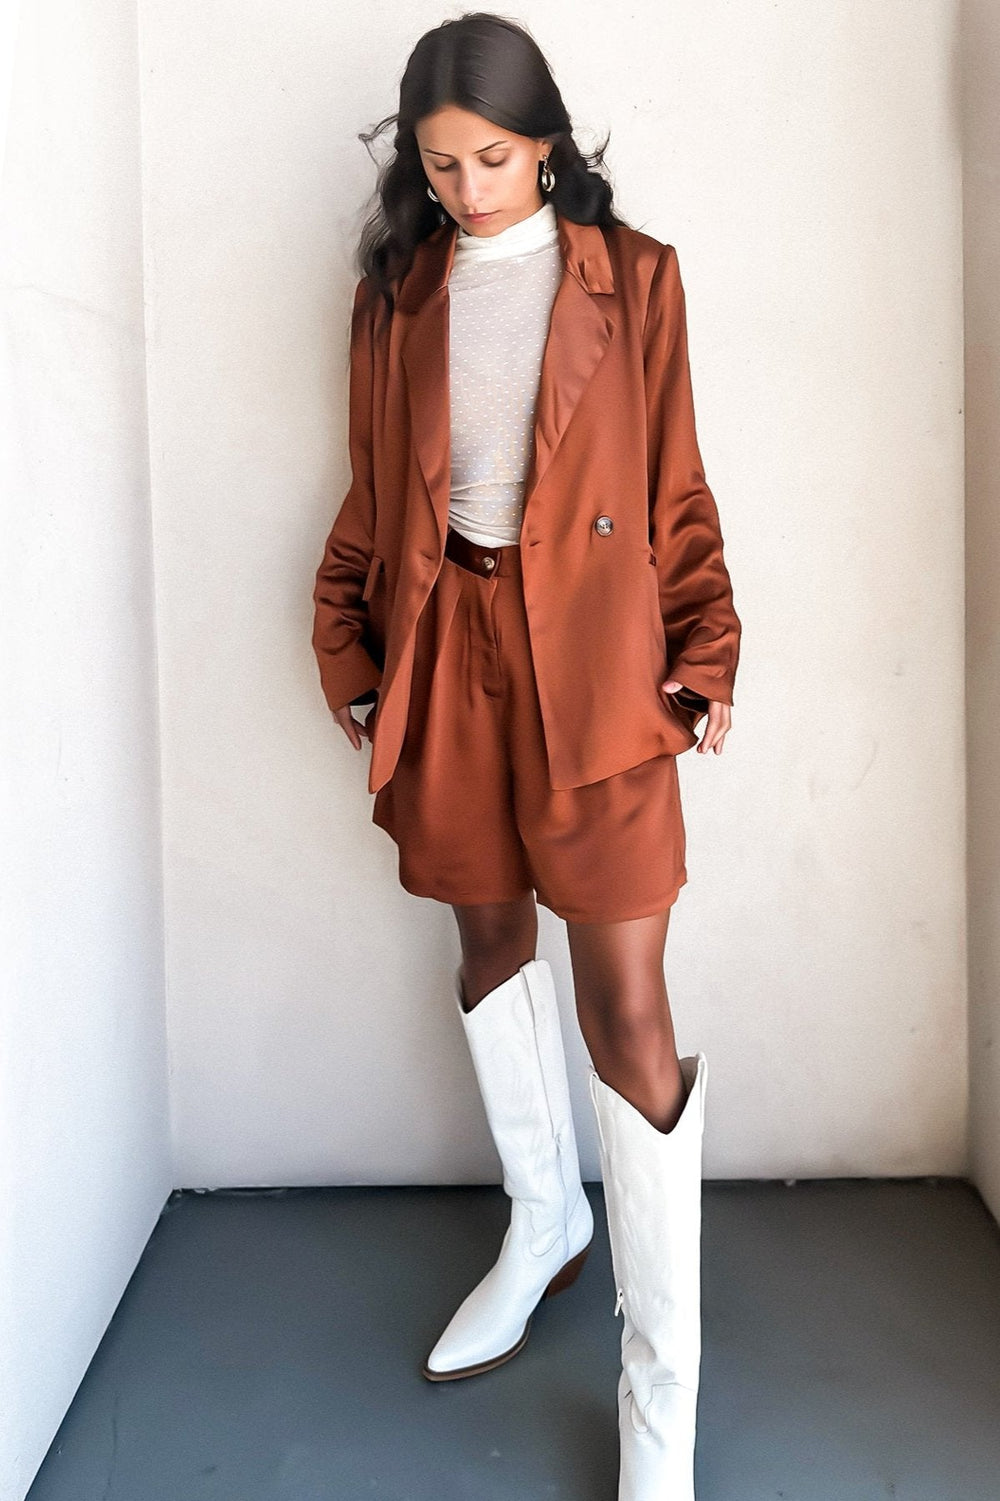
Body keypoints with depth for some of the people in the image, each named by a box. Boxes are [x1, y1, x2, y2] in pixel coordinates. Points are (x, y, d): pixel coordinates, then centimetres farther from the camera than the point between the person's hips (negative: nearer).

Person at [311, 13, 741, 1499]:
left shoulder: (632, 279, 2)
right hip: (446, 647, 4)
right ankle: (546, 1222, 41)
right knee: (491, 935, 16)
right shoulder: (396, 293, 10)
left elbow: (677, 487, 3)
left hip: (594, 655, -4)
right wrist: (354, 653, 7)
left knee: (628, 1008, -6)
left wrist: (705, 653, -4)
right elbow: (373, 496, 13)